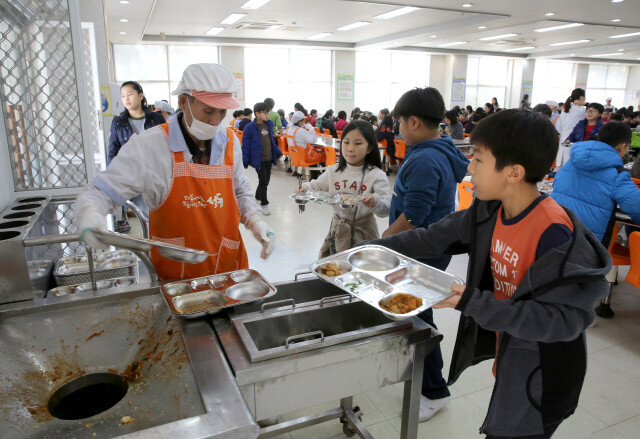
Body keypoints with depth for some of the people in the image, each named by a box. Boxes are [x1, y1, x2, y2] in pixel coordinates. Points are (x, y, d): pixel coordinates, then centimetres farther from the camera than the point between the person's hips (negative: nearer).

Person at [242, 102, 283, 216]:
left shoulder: (269, 124, 6)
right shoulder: (250, 128, -13)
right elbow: (245, 146, -10)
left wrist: (278, 152, 17)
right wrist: (245, 161, -11)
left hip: (269, 159, 6)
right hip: (259, 160, -6)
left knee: (266, 181, 16)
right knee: (263, 181, -4)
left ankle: (258, 196, 40)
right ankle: (264, 204, 10)